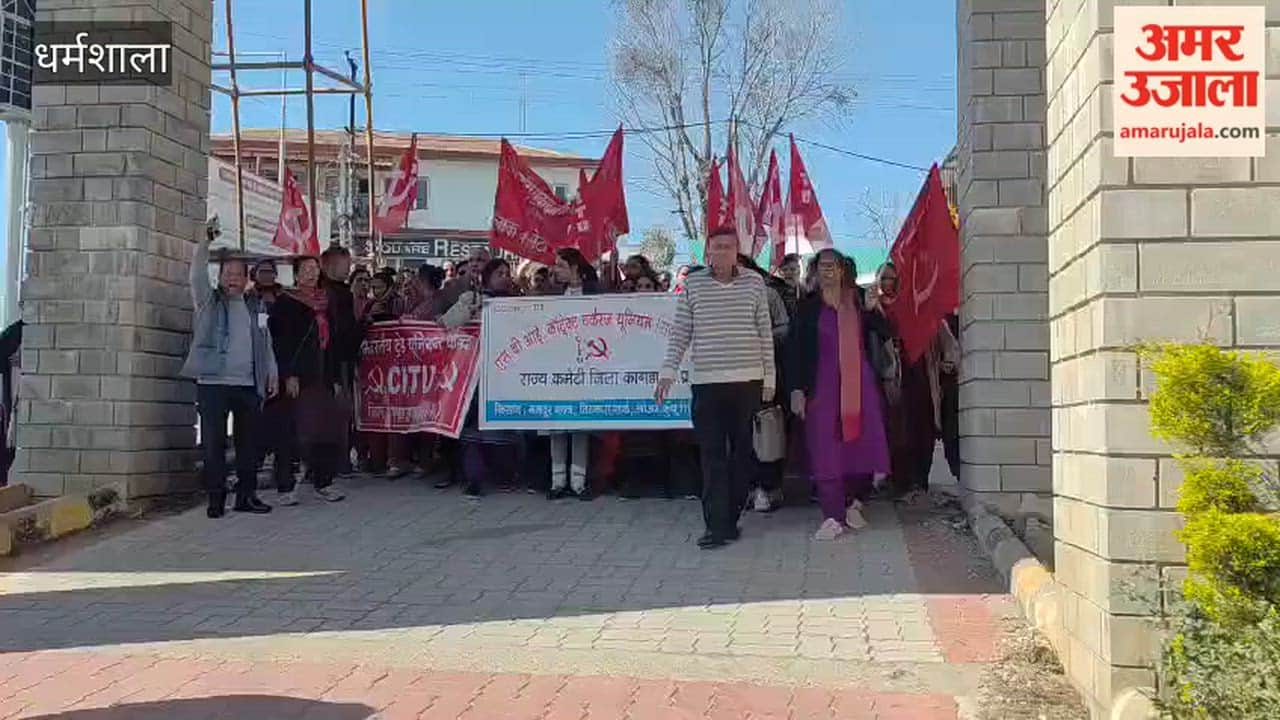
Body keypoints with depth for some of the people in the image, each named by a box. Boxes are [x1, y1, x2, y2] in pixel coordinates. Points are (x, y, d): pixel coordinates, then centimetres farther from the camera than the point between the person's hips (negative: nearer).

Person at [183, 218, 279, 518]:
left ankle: (246, 495, 15)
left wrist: (272, 373, 11)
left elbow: (266, 343, 19)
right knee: (213, 443, -3)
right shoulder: (208, 301, 6)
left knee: (249, 441, 6)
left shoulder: (256, 307, 16)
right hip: (213, 382, -3)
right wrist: (206, 243, -21)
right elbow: (197, 275, -10)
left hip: (249, 385, 3)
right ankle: (216, 498, 4)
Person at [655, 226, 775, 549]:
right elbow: (680, 333, 5)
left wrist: (769, 377, 5)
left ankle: (729, 519, 17)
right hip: (706, 382, -1)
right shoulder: (693, 284, 3)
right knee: (713, 455, -3)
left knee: (742, 453, 7)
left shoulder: (754, 283, 5)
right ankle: (717, 525, -2)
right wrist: (668, 371, -4)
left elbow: (765, 332, 7)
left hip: (748, 381, 1)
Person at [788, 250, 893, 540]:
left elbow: (883, 333, 8)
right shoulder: (807, 306, 4)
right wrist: (796, 389, -7)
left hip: (861, 384, 2)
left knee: (864, 444, 0)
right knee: (826, 449, -5)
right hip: (823, 385, -1)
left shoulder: (859, 301, 9)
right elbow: (795, 349, 0)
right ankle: (833, 517, 0)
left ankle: (855, 503, 23)